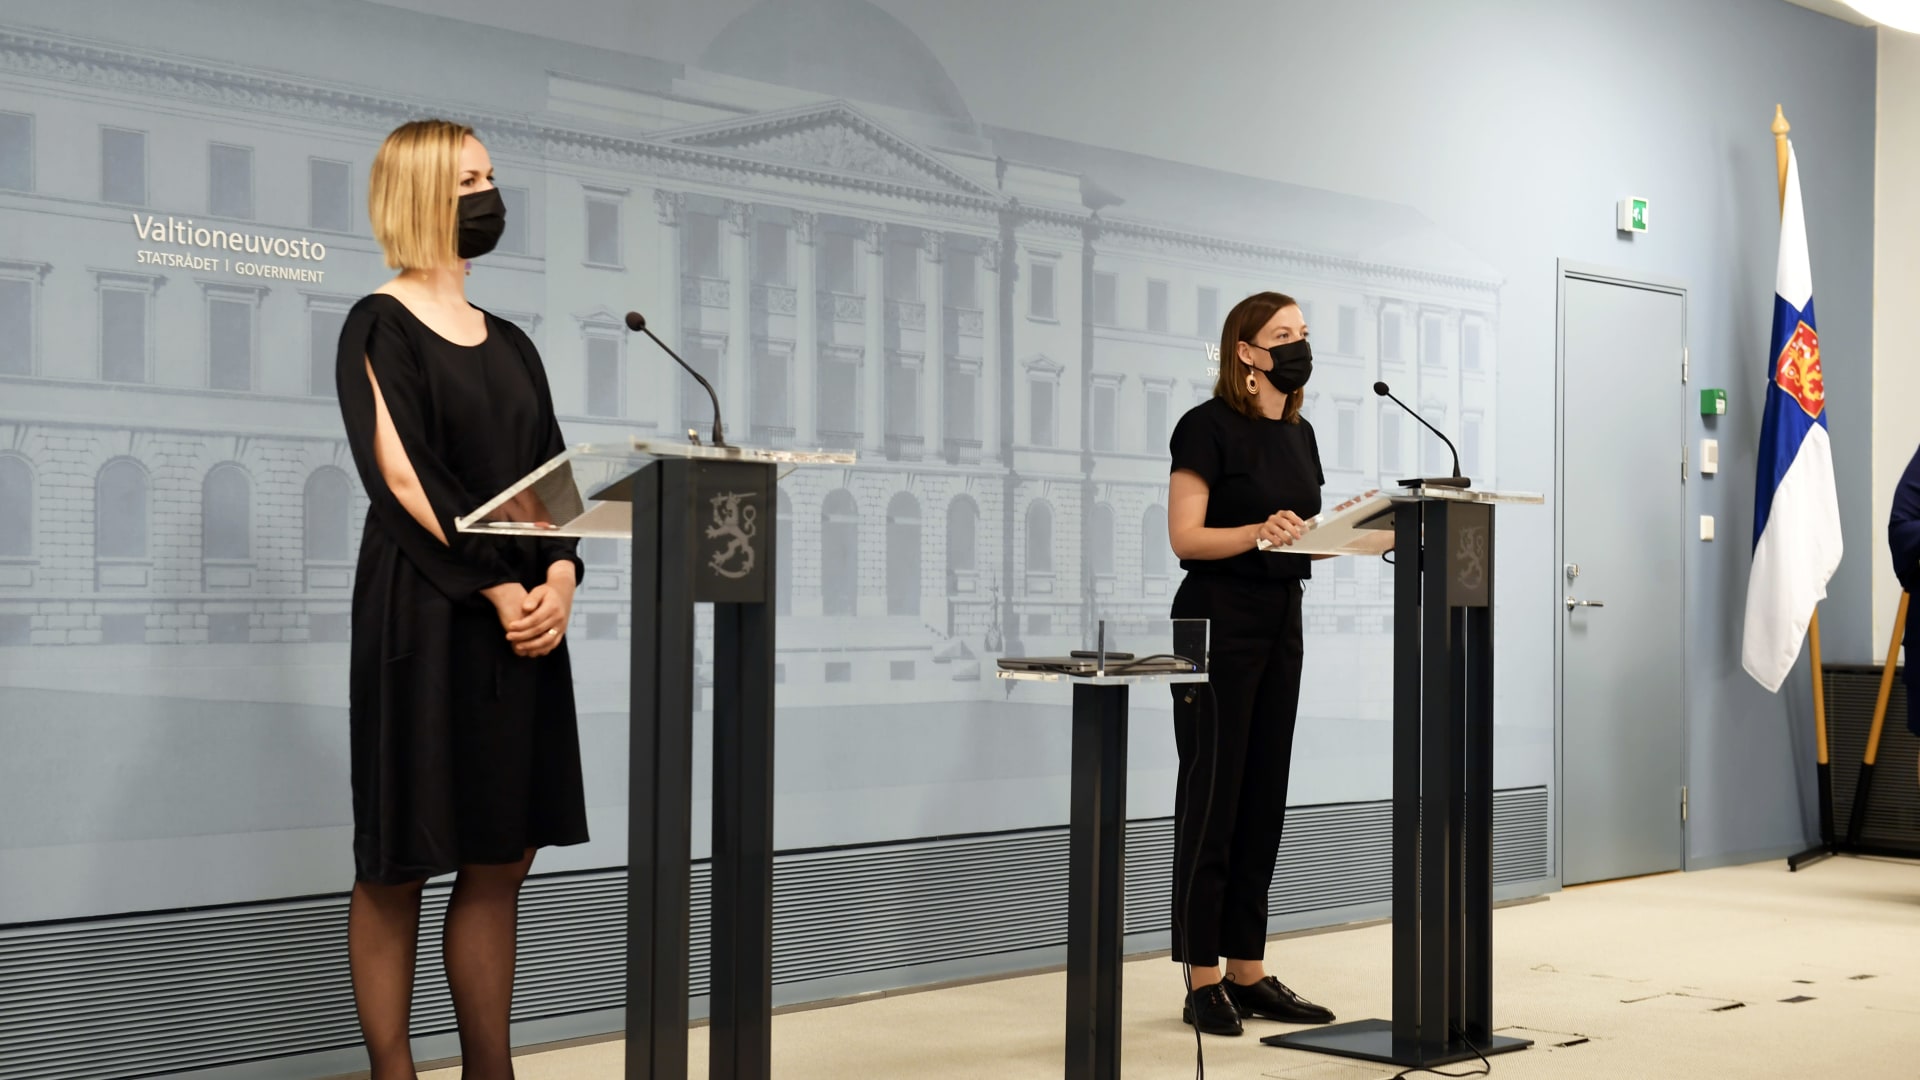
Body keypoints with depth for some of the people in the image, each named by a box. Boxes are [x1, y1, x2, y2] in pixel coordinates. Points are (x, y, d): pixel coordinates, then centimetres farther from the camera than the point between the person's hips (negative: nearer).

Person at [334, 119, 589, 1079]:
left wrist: (558, 578, -7)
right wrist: (497, 587, -18)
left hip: (522, 621, 6)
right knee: (398, 863, -1)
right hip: (420, 613, -6)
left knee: (499, 859, 5)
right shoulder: (380, 327, -2)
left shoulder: (510, 344, 17)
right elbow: (403, 476, -13)